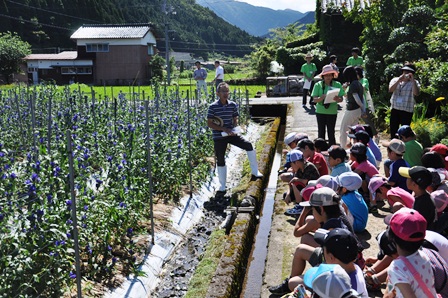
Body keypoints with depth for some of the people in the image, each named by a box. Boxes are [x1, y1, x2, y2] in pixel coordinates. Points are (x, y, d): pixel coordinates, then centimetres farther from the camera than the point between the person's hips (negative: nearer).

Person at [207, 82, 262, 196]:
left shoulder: (233, 105, -1)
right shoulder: (213, 106, -10)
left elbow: (235, 120, 10)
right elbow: (209, 123, -11)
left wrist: (233, 129, -12)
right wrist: (224, 129, -20)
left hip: (231, 134, 2)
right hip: (219, 137, -2)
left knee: (249, 146, -15)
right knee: (220, 160, 3)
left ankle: (255, 171, 1)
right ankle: (222, 187, 17)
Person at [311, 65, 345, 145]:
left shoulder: (337, 84, -2)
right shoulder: (318, 85, -2)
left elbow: (341, 99, -3)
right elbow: (314, 99, -7)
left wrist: (337, 99, -26)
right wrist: (323, 97, -25)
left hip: (332, 112, -1)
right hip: (320, 111, 1)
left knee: (331, 132, 3)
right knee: (321, 132, 7)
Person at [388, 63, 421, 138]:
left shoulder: (414, 83, 0)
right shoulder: (395, 80, 7)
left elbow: (416, 93, -18)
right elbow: (390, 89, -10)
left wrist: (413, 80, -21)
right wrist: (399, 80, -18)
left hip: (407, 111, -3)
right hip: (395, 109, 3)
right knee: (393, 129, 10)